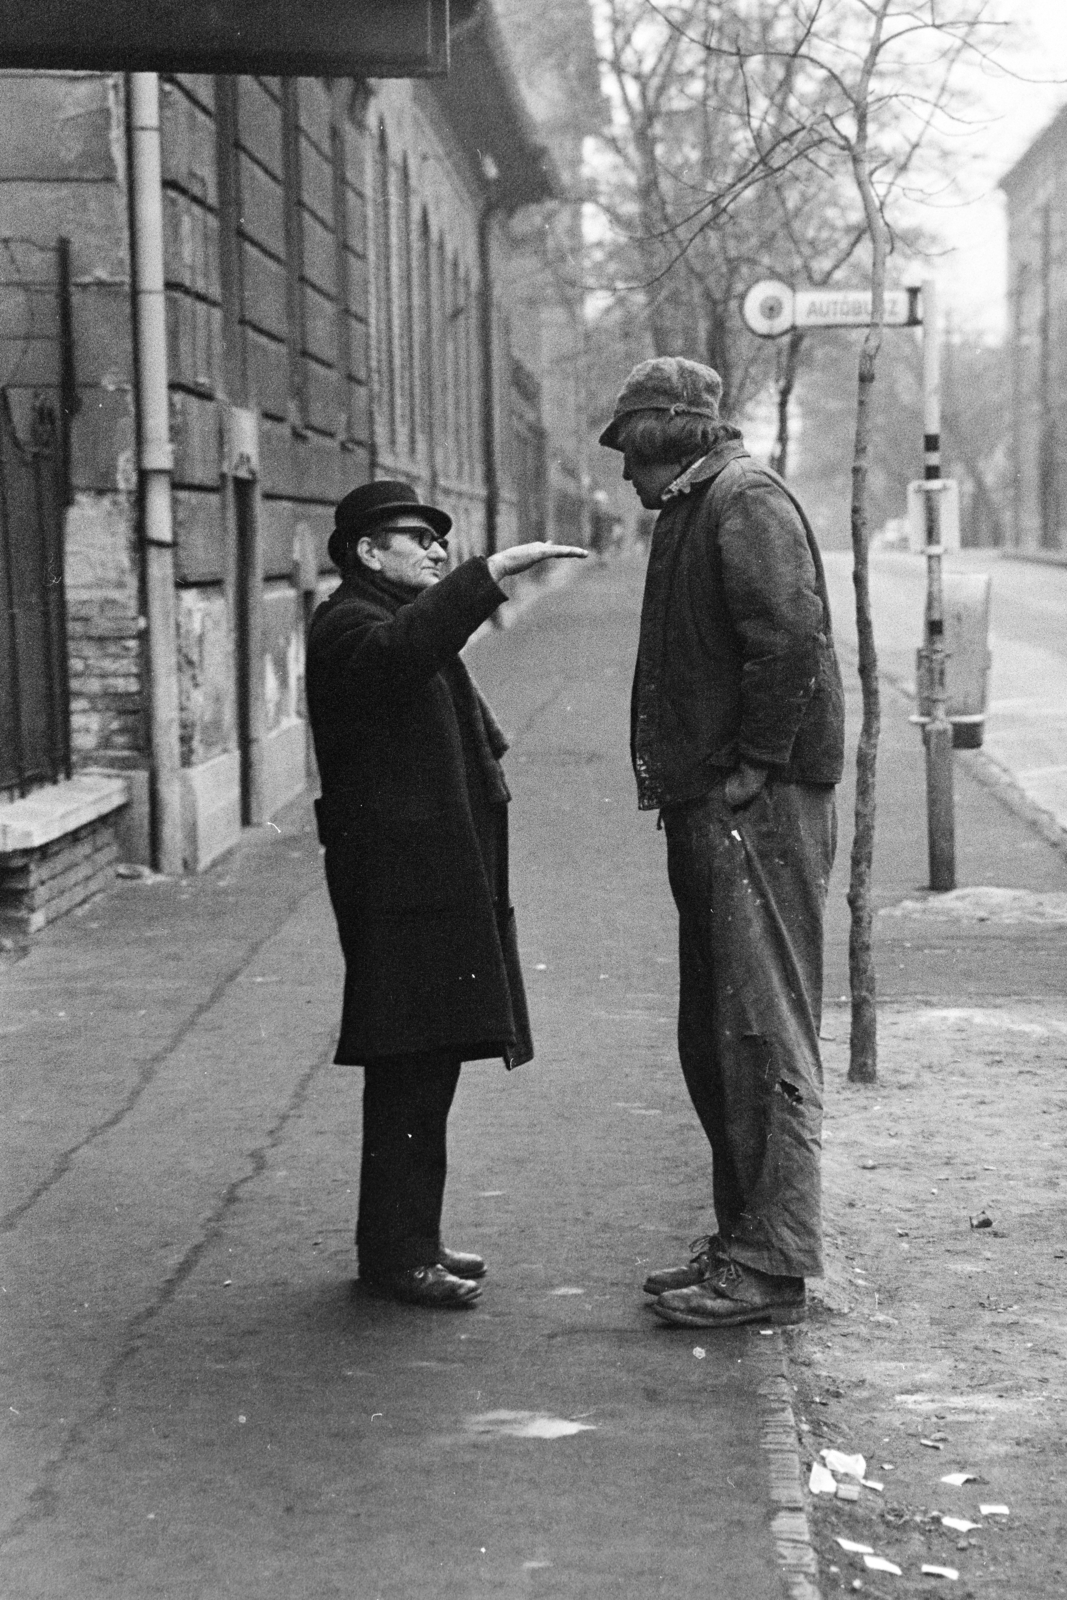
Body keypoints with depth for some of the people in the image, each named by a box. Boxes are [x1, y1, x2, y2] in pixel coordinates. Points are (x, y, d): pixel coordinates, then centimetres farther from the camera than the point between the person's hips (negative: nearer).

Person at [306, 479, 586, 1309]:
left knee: (427, 1065, 13)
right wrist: (491, 571, -38)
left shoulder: (408, 619, 25)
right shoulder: (348, 626, -9)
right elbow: (399, 651, -35)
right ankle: (395, 1251, -3)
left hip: (444, 880, 10)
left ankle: (410, 1238, 20)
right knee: (410, 1070, -9)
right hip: (398, 879, -10)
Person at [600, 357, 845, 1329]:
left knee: (764, 1035, -8)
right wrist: (690, 782, 13)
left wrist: (753, 766, -19)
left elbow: (792, 634, -22)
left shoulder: (745, 500, -10)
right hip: (713, 812, 11)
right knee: (716, 1039, 14)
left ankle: (773, 1266, -4)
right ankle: (744, 1237, 22)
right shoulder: (695, 512, 21)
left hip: (758, 810, -11)